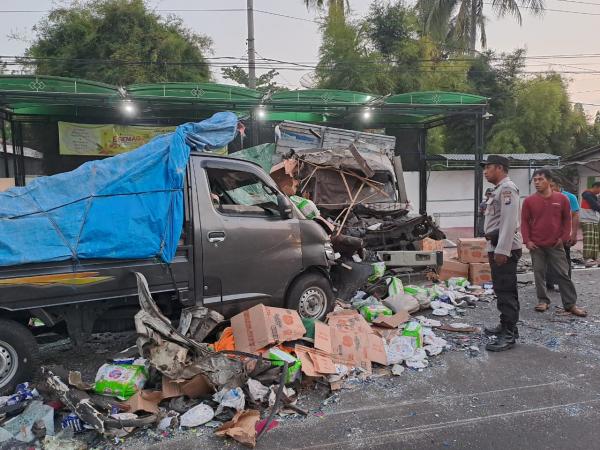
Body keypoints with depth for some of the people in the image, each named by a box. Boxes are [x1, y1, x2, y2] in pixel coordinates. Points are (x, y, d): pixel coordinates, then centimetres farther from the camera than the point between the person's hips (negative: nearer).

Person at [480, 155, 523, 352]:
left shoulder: (507, 188, -13)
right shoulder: (498, 189, 20)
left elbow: (509, 222, -22)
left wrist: (502, 250, -24)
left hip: (505, 248, -11)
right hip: (497, 247, 11)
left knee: (505, 291, -8)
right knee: (502, 289, 17)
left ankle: (509, 335, -3)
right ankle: (506, 325, 28)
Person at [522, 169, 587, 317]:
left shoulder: (561, 198, -1)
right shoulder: (529, 201, -2)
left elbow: (567, 220, 7)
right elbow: (524, 222, 2)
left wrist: (564, 238, -1)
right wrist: (527, 240, -4)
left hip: (556, 244, 0)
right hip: (536, 245, 0)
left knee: (563, 274, 3)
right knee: (539, 274, 6)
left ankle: (570, 304, 12)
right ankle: (543, 300, 18)